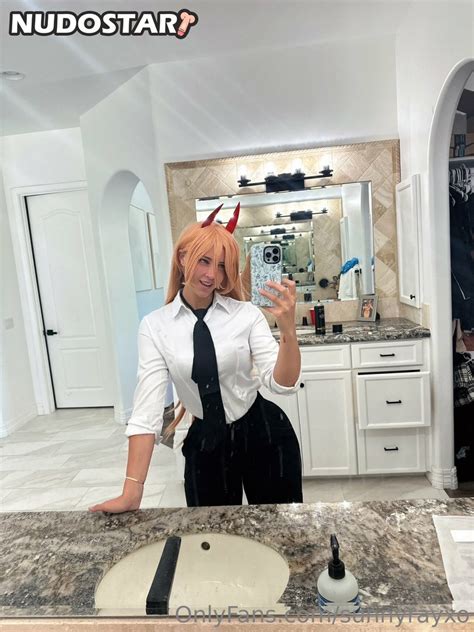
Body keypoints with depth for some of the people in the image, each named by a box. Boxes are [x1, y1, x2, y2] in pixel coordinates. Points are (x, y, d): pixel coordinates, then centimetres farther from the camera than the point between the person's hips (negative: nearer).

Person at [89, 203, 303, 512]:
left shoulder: (246, 314, -10)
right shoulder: (155, 326, -8)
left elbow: (283, 384, -15)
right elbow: (147, 406, -13)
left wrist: (288, 330, -34)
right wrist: (132, 491, -17)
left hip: (264, 435, 0)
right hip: (205, 444, 1)